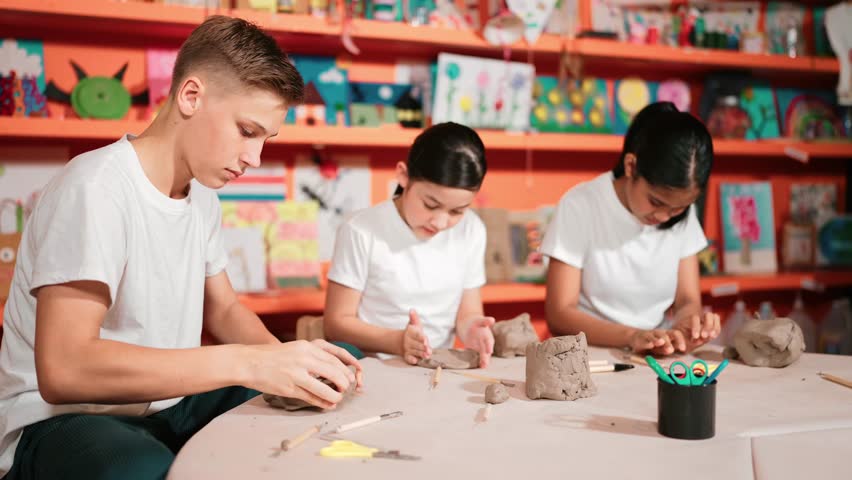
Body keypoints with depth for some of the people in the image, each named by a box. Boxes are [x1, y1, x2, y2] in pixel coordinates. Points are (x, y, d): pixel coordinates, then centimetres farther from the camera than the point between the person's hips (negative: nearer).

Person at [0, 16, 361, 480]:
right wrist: (248, 363, -35)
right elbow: (63, 369, -31)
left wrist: (286, 359, -7)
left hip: (170, 403, 8)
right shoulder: (95, 188, -21)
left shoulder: (203, 194, 5)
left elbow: (223, 309, 15)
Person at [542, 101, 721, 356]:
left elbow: (687, 300, 1)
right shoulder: (579, 206, -12)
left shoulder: (683, 214, 1)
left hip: (656, 359, 4)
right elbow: (559, 315, -14)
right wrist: (632, 336, -28)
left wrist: (686, 327, -21)